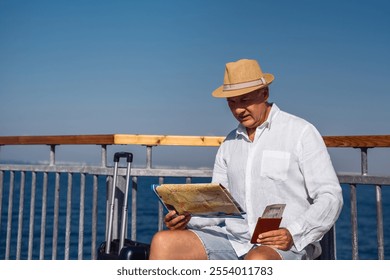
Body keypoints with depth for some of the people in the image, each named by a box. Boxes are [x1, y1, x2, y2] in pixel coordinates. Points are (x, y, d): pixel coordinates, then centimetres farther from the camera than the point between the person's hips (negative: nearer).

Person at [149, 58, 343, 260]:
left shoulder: (301, 132, 0)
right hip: (233, 239, 5)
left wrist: (293, 235, -20)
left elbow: (330, 197, -5)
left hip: (285, 245, -5)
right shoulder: (230, 143, 16)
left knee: (258, 260, -40)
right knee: (163, 242, -16)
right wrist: (185, 218, -5)